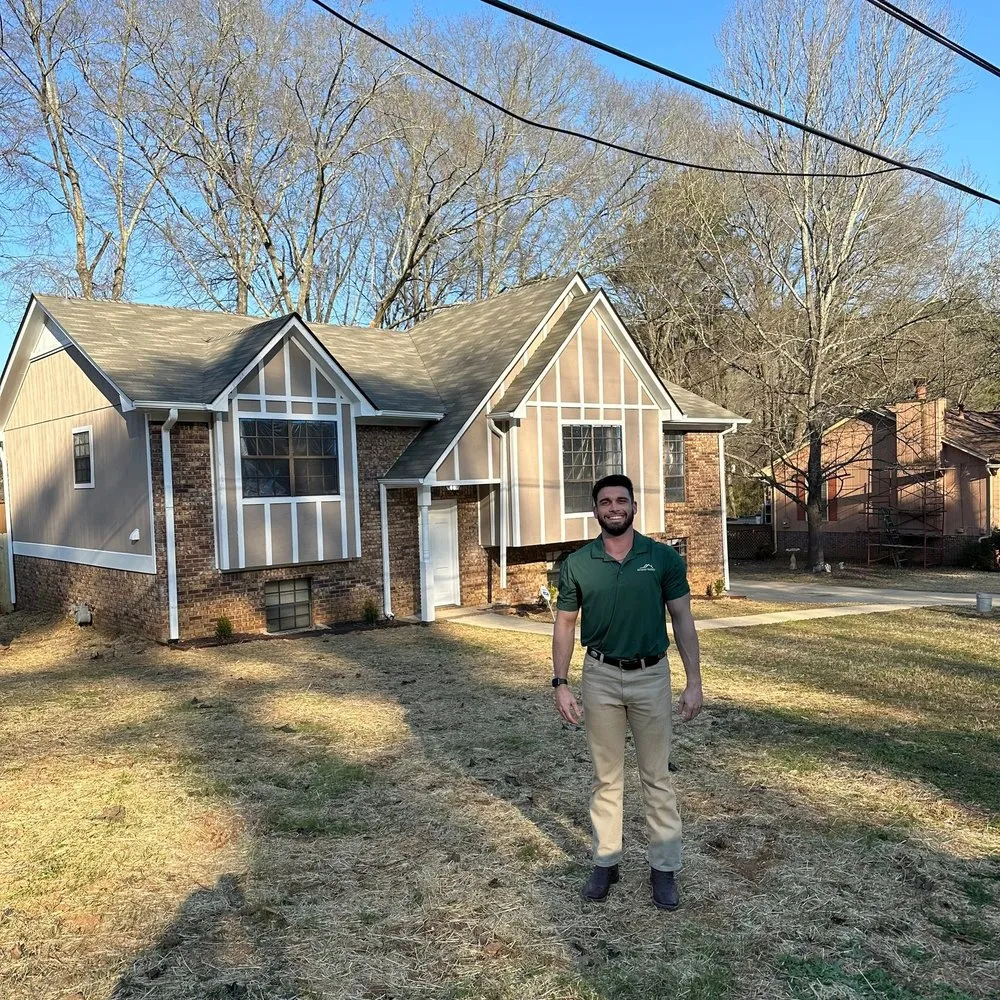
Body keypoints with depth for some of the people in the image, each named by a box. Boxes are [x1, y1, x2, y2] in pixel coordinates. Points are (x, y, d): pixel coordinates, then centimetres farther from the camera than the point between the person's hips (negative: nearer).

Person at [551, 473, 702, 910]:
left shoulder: (663, 558, -5)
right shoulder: (577, 564, -3)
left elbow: (683, 620, -2)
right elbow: (565, 624, 4)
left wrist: (694, 682, -7)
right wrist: (561, 683, -2)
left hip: (651, 676, -1)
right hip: (601, 677, 1)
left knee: (657, 776, 8)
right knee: (606, 776, 12)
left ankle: (664, 867, 20)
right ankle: (606, 861, 25)